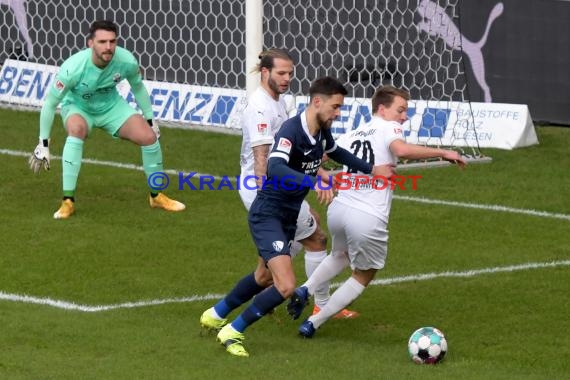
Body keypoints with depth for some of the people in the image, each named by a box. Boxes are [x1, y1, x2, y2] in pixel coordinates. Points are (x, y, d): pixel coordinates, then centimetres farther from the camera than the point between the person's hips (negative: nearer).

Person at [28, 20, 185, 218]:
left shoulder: (127, 61, -26)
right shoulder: (73, 67, -35)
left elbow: (138, 88, -1)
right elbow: (49, 104, -23)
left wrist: (150, 120, 6)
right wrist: (43, 144, -20)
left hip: (112, 105, 3)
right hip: (78, 107, -3)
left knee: (149, 137, -13)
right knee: (76, 129, -37)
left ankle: (156, 196, 14)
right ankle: (68, 202, -30)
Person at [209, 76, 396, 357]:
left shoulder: (322, 132, 1)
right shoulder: (292, 129, -26)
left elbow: (336, 153, 25)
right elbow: (275, 169, -44)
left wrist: (371, 169, 22)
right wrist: (314, 182, -55)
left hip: (288, 217, 9)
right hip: (267, 215, -9)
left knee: (265, 276, 27)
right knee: (285, 286, -19)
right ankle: (232, 332, -3)